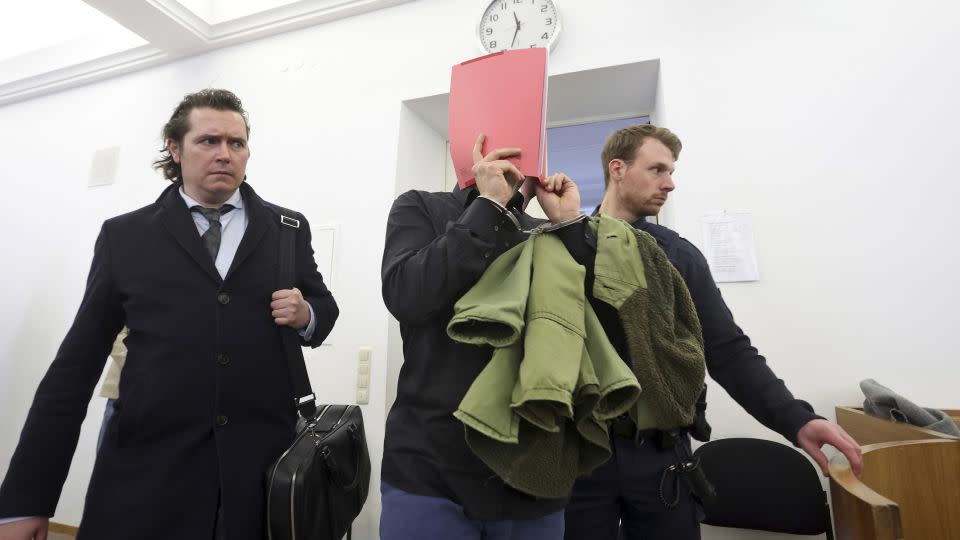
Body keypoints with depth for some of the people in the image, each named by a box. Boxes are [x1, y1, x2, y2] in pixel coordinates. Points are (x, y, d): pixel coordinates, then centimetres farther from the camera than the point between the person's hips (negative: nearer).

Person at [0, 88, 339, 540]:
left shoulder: (288, 229, 4)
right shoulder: (124, 236, 3)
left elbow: (323, 305, 13)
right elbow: (77, 362, 3)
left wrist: (307, 314, -12)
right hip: (146, 470, 0)